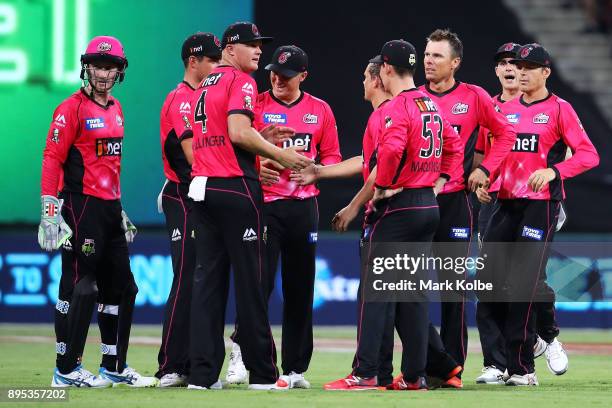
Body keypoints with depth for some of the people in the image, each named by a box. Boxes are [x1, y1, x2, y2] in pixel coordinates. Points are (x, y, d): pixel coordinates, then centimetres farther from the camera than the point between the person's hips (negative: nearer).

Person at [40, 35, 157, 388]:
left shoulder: (116, 109, 15)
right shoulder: (73, 108, -9)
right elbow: (52, 160, -14)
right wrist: (50, 212, -21)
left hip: (110, 209, 9)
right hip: (81, 206, -9)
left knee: (121, 287, 12)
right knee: (79, 288, -8)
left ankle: (114, 367, 20)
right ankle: (67, 370, -3)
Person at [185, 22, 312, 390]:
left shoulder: (205, 87, 20)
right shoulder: (240, 81, -6)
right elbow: (238, 133, -19)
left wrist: (262, 138, 19)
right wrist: (281, 155, -10)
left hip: (202, 189, 8)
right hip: (236, 190, -8)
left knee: (208, 278, 6)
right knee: (250, 281, -3)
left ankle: (203, 373, 1)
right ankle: (262, 373, 0)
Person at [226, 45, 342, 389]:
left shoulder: (320, 111, 9)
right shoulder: (256, 106, 1)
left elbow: (332, 157, 12)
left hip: (304, 206, 3)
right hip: (264, 203, -3)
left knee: (301, 288, 5)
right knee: (261, 279, -14)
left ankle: (295, 369, 10)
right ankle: (241, 351, -1)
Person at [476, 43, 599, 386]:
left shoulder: (559, 109, -3)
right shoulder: (505, 110, 15)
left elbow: (589, 154, -10)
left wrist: (553, 171, -25)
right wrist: (484, 181, 4)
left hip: (542, 204, -6)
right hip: (506, 203, 6)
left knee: (523, 284, -11)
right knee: (488, 280, 1)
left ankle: (523, 368, -8)